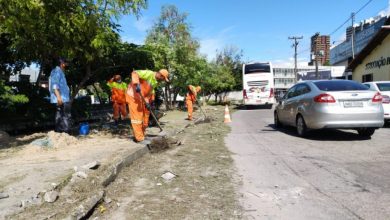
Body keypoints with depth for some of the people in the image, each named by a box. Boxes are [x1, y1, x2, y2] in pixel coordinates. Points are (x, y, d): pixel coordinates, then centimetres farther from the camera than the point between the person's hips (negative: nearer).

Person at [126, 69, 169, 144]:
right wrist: (136, 84, -39)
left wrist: (147, 102, -5)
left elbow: (150, 92, 8)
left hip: (141, 98, 9)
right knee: (137, 117, -7)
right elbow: (135, 73, -27)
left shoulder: (155, 82, 9)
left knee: (145, 117, 10)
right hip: (133, 96, -9)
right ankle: (140, 138, -2)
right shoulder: (149, 74, -18)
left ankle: (138, 136, 20)